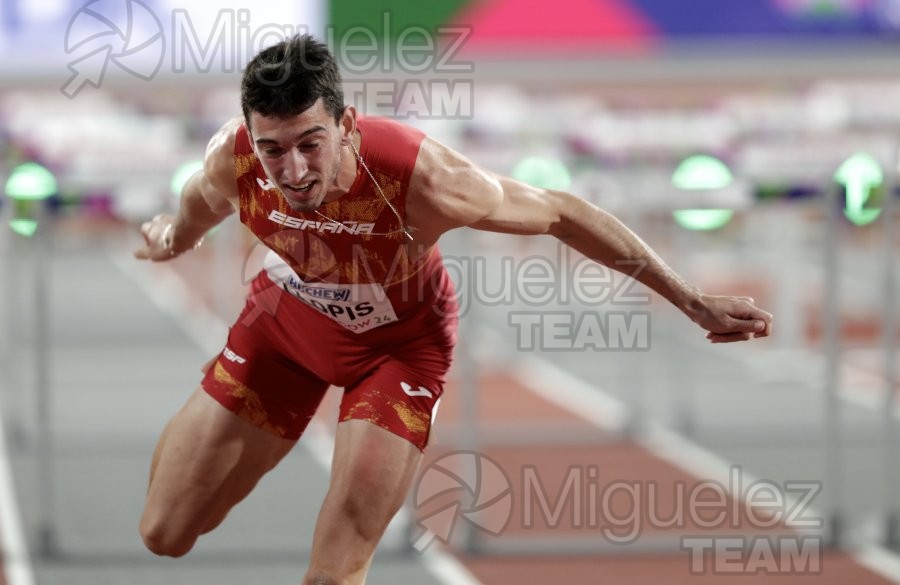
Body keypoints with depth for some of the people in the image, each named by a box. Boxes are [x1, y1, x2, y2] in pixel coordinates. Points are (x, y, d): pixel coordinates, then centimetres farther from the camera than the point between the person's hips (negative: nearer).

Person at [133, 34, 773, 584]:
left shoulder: (423, 179, -41)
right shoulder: (231, 161, -32)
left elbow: (562, 213, -25)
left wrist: (695, 303, -17)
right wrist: (173, 238, 22)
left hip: (400, 341, -3)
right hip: (286, 318, 3)